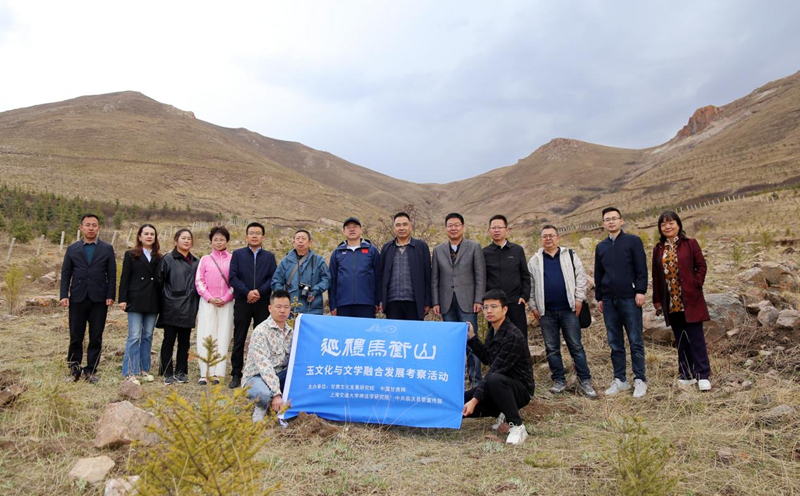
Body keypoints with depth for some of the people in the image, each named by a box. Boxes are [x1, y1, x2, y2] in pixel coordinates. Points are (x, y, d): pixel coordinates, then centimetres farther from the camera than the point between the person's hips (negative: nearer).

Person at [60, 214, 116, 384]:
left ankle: (91, 371, 14)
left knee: (96, 338, 4)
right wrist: (64, 295, -3)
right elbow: (66, 273, 6)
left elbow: (112, 274, 2)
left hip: (99, 299, -1)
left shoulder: (107, 249, 5)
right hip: (77, 299, 1)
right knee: (75, 337, 5)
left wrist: (110, 296, -6)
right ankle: (74, 370, 18)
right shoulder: (72, 249, 8)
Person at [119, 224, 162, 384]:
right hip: (136, 301, -3)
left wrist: (161, 302, 4)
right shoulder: (131, 255, 4)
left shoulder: (158, 258, 12)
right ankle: (130, 372, 1)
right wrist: (123, 299, -8)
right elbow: (124, 278, 0)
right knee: (134, 336, -5)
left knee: (148, 336, 8)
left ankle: (144, 369, 16)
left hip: (152, 302, 3)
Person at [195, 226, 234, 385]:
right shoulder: (205, 259, 10)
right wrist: (210, 298, -6)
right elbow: (199, 281, 5)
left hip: (226, 303, -1)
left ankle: (217, 373, 3)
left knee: (223, 336, -1)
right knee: (206, 336, -2)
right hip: (207, 302, 1)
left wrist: (225, 299, -8)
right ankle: (204, 373, 1)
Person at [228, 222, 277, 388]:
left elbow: (273, 278, 1)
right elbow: (233, 277, -2)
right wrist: (247, 292, -14)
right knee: (239, 340, 3)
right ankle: (236, 375, 10)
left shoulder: (269, 256, 11)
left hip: (263, 303, 1)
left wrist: (260, 291, -13)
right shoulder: (238, 254, 8)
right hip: (242, 302, -1)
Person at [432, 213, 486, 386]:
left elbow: (480, 276, 0)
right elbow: (434, 278, 9)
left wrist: (478, 300, -8)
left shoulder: (474, 247, 4)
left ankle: (475, 378, 4)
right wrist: (435, 302, 2)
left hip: (467, 302, -3)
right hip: (447, 303, 3)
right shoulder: (438, 250, 11)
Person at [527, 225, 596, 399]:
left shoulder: (570, 255, 5)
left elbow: (581, 277, 3)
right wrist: (533, 306, 3)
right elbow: (530, 285, 8)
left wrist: (579, 299, -5)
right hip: (546, 312, 2)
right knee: (552, 348, 7)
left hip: (568, 310, -1)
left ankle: (585, 381, 8)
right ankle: (559, 381, 18)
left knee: (576, 346, 2)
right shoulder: (534, 261, 8)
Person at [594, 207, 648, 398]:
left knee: (635, 341, 0)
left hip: (629, 298, -4)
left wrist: (640, 291, -11)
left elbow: (641, 268, -3)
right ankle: (620, 380, 16)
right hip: (609, 301, 4)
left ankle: (640, 380, 8)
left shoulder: (633, 241, 1)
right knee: (615, 343, 8)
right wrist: (599, 298, 14)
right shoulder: (601, 247, 13)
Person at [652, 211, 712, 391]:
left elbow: (701, 265, 0)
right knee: (681, 339, 9)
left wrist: (697, 285, -11)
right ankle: (686, 375, 17)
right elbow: (656, 276, 11)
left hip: (690, 300, -3)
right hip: (671, 302, 4)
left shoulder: (690, 244, 1)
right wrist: (657, 300, 10)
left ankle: (703, 375, 4)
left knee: (696, 337, -2)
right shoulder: (658, 249, 10)